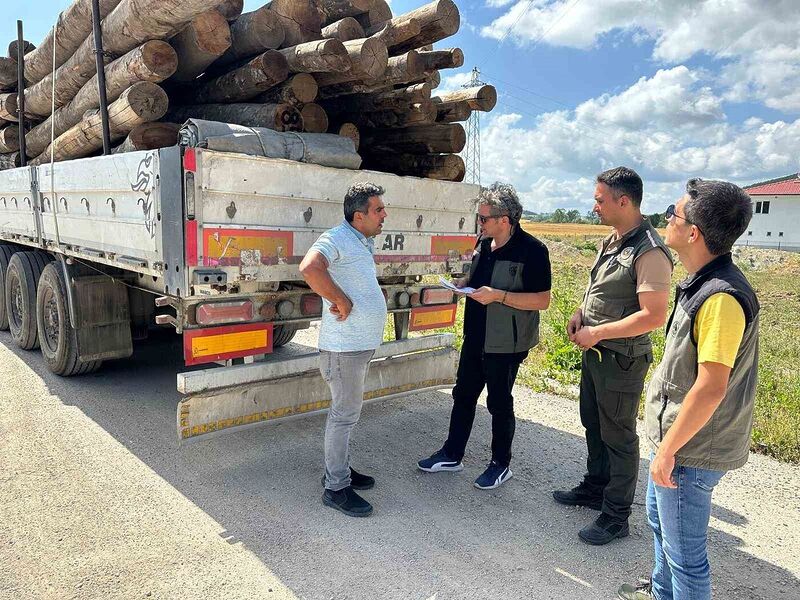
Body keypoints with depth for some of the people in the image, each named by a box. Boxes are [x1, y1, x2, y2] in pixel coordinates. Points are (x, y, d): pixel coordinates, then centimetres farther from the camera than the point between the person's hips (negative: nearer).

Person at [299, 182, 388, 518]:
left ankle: (339, 468, 34)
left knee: (346, 412, 19)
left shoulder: (364, 243, 15)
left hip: (362, 343, 10)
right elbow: (309, 269, -35)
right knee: (345, 415, -1)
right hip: (344, 346, -10)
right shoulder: (336, 239, -15)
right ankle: (336, 487, 12)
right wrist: (341, 301, -26)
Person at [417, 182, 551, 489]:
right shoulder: (484, 243, 6)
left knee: (499, 403, 7)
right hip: (475, 337, 7)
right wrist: (464, 283, 0)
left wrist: (498, 295, -26)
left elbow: (543, 300, -19)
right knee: (463, 395, 15)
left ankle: (501, 464, 27)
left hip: (505, 344, -7)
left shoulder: (532, 250, -17)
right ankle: (451, 455, 31)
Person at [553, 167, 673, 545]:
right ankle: (594, 489, 41)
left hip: (622, 359, -9)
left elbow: (654, 316, -27)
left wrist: (597, 333, -22)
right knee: (594, 424, 22)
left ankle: (616, 516, 20)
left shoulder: (649, 253, -22)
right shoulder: (612, 241, 7)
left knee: (618, 436, 4)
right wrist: (581, 313, 2)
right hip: (594, 353, 9)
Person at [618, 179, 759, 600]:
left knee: (684, 549, 7)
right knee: (660, 519, 28)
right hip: (675, 435, 10)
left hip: (691, 451, -10)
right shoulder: (702, 284, 4)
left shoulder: (722, 298, -27)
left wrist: (668, 449, -20)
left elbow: (710, 388, -28)